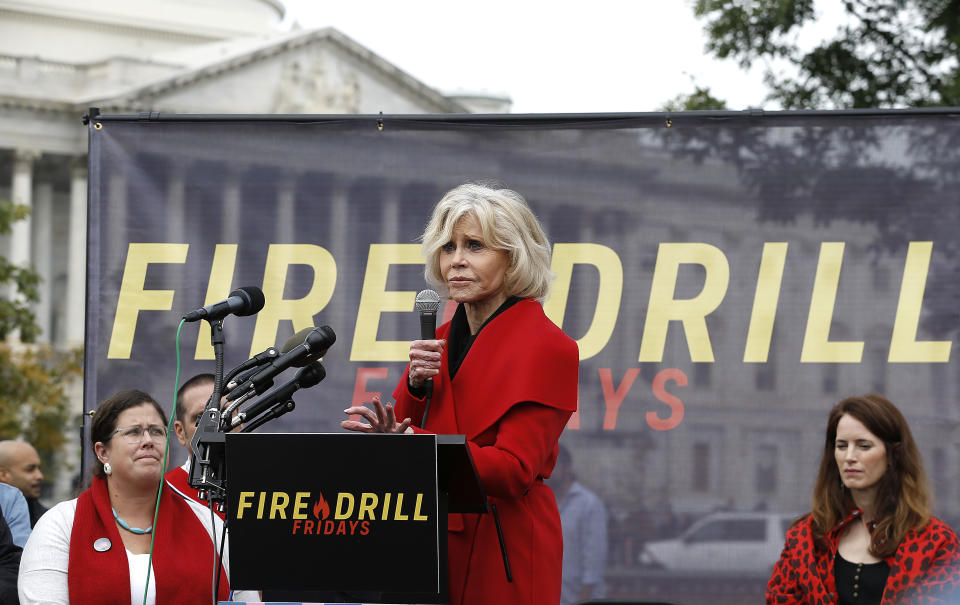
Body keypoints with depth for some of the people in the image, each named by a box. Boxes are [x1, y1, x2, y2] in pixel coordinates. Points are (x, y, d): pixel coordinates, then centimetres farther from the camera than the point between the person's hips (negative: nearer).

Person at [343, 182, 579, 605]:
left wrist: (410, 441, -27)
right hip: (438, 542, 6)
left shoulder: (545, 347, -12)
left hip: (505, 551, -6)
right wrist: (415, 382, -9)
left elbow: (514, 468, -19)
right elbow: (404, 426, 11)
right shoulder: (444, 337, 10)